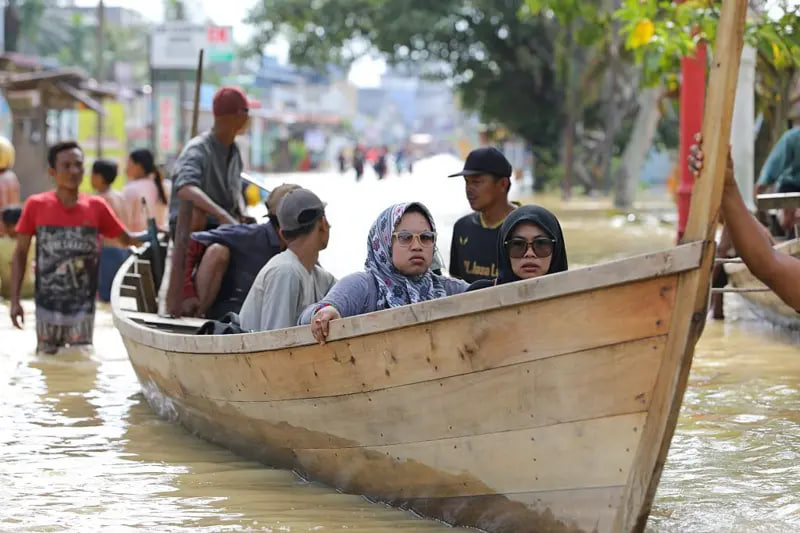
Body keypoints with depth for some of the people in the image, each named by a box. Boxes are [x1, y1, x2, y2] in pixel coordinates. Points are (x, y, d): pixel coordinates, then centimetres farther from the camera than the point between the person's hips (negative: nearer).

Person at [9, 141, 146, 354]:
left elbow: (126, 239, 11)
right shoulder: (36, 205, -4)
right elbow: (20, 254, 3)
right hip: (47, 307, 0)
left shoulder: (96, 207, -1)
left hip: (82, 307, 0)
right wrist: (15, 301, -2)